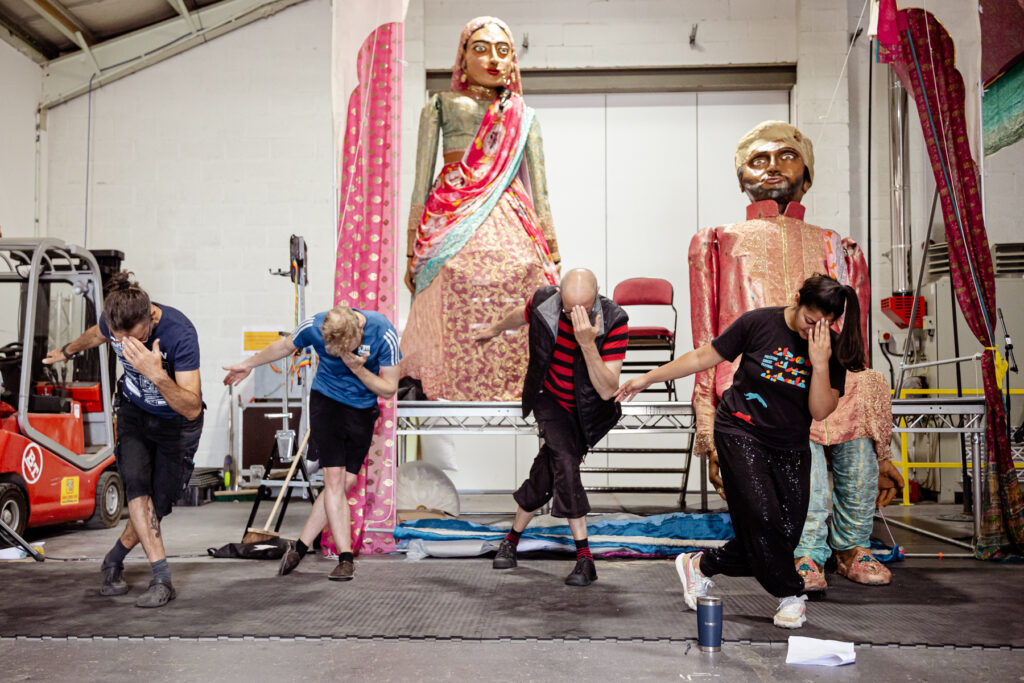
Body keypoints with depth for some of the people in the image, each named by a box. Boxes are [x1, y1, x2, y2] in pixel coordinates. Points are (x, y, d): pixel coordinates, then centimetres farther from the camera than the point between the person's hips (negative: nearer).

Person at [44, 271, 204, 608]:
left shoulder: (179, 333, -36)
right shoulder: (113, 322, -21)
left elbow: (191, 409, -36)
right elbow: (95, 335, 9)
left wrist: (157, 374, -51)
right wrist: (66, 351, 29)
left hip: (177, 421, -3)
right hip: (135, 412, 3)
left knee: (159, 502, -2)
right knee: (136, 484, -20)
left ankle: (113, 561, 25)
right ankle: (162, 579, -20)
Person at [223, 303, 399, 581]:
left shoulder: (383, 333, -23)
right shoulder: (314, 326, -20)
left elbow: (389, 389, -13)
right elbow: (284, 347, 5)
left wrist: (358, 369, -28)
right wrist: (248, 364, 17)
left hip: (363, 408, 1)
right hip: (326, 399, -1)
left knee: (345, 484, -1)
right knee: (334, 480, -12)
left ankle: (300, 546, 12)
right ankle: (346, 559, -7)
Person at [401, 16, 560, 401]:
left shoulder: (523, 116, 19)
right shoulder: (440, 106, 14)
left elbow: (539, 192, 18)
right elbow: (421, 183, 10)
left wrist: (552, 258, 13)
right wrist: (412, 253, 4)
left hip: (511, 231, 2)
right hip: (452, 230, -2)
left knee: (516, 334, -7)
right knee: (456, 331, -9)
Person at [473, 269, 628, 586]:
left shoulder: (614, 321, -27)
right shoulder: (544, 301, -20)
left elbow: (607, 390, -31)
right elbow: (521, 316, 8)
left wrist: (588, 343, -43)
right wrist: (495, 329, 28)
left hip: (585, 411, 0)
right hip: (550, 400, 0)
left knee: (544, 477, 1)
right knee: (565, 463, -21)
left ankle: (512, 539, 23)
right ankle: (584, 558, -14)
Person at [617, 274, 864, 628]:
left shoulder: (833, 348, -5)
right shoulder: (759, 323, -11)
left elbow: (821, 410, -9)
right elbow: (703, 357, -2)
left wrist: (820, 363, -24)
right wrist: (648, 378, 1)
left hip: (790, 448, 4)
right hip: (741, 432, -4)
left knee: (785, 536, 1)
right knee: (761, 517, -18)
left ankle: (699, 565, 19)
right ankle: (790, 594, 7)